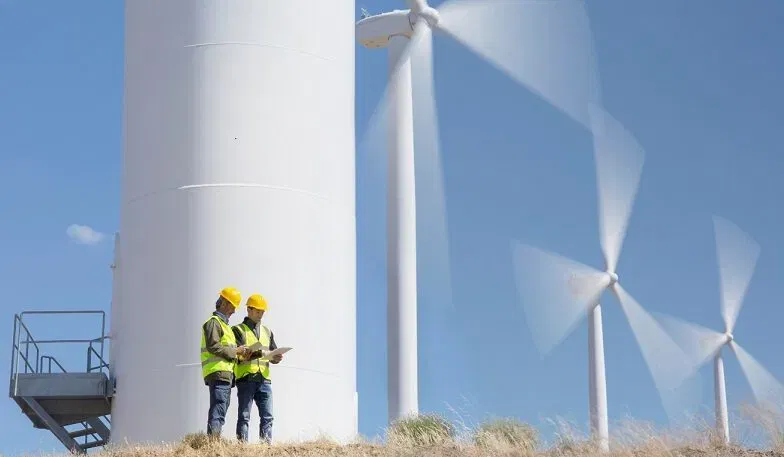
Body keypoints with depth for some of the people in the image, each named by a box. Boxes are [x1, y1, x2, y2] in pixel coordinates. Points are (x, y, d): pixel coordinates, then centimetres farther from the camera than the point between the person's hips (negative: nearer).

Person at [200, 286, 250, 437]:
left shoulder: (223, 323, 27)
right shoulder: (213, 322, -5)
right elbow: (213, 347, -17)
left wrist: (239, 355, 13)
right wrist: (235, 351, -11)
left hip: (226, 374, 10)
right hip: (218, 373, -10)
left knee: (220, 412, 9)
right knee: (218, 411, -16)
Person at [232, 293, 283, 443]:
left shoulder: (267, 332, 23)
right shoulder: (238, 330, 5)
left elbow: (274, 353, 20)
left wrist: (276, 358, -4)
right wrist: (256, 353, -26)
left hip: (264, 379, 5)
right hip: (246, 379, -5)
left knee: (267, 416, -1)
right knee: (244, 416, -3)